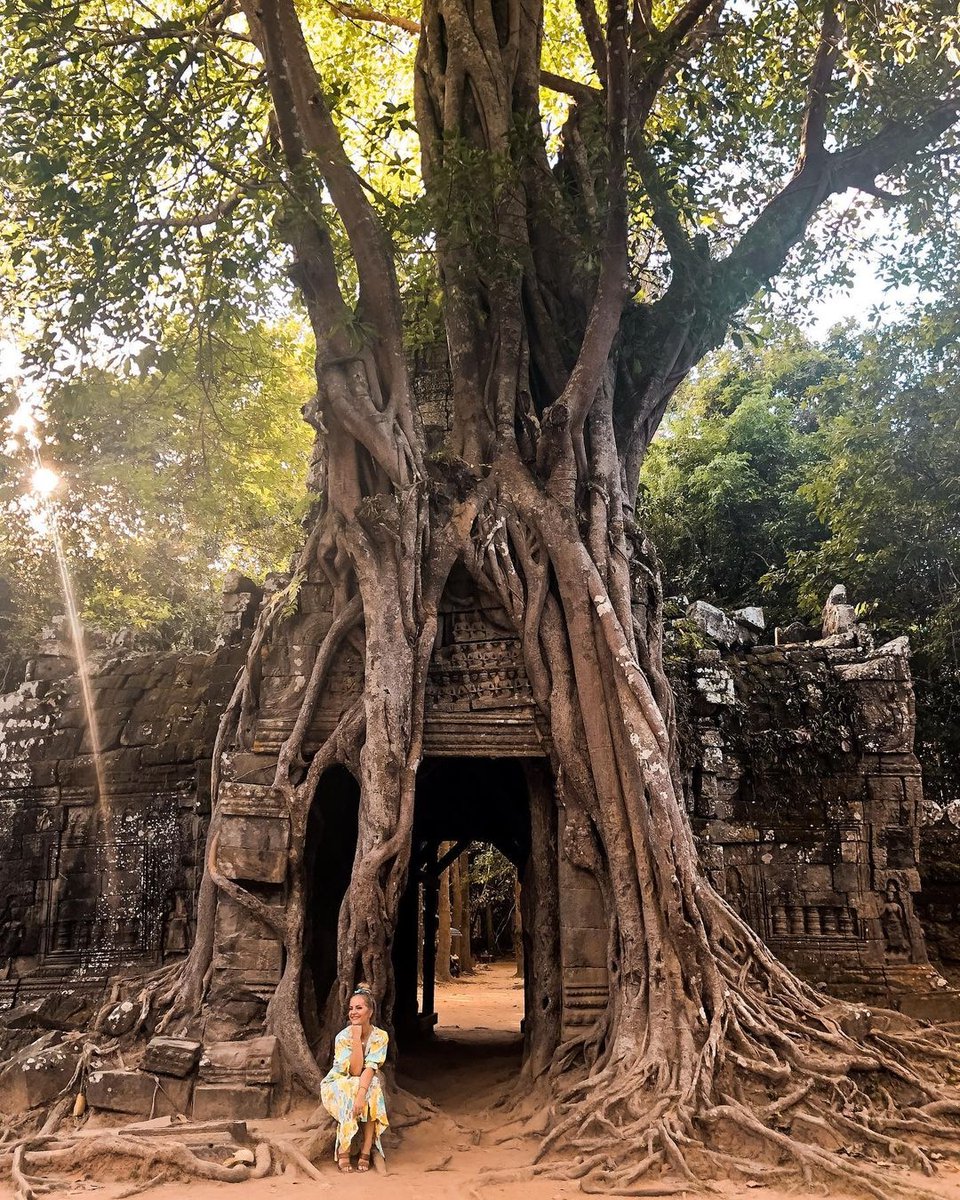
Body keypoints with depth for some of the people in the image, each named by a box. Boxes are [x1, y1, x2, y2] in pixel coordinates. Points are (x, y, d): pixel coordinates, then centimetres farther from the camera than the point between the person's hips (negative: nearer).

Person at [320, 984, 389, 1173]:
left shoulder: (380, 1036, -12)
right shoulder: (343, 1036, -18)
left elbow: (371, 1068, -23)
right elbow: (355, 1070, -26)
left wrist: (361, 1093, -41)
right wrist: (357, 1037, -31)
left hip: (368, 1086, 2)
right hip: (336, 1087, -2)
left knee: (371, 1094, -31)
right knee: (350, 1092, -33)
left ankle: (365, 1152, -24)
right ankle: (343, 1152, -26)